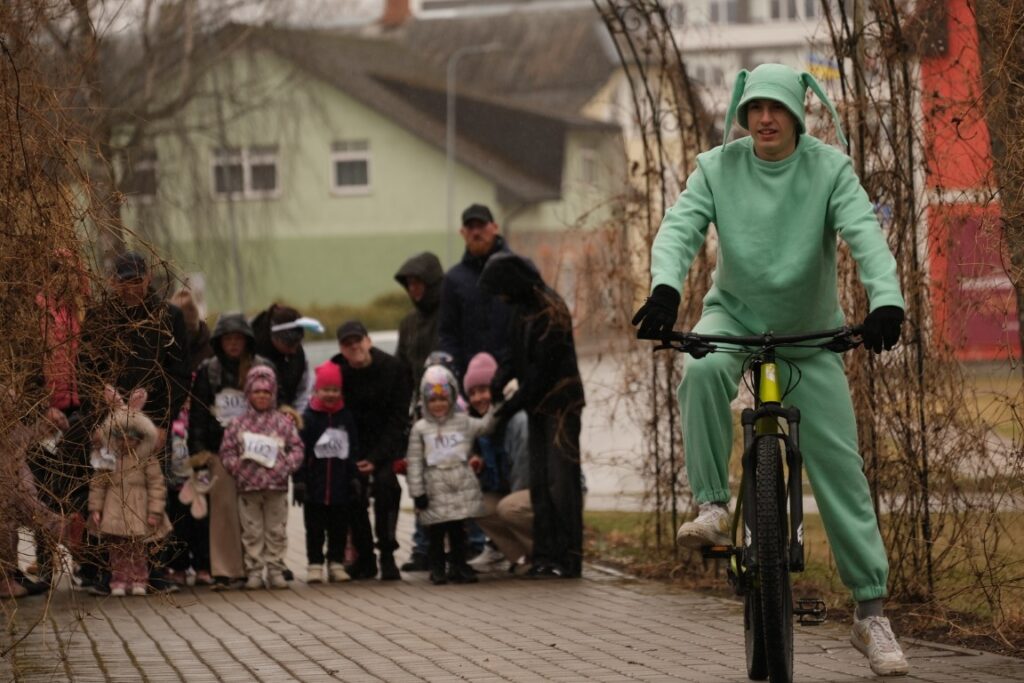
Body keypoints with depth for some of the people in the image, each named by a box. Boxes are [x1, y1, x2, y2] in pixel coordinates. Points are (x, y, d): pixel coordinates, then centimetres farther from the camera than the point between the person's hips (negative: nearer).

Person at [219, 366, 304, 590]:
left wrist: (285, 467, -13)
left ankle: (275, 570, 14)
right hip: (248, 487, 0)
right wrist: (237, 467, -13)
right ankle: (254, 571, 11)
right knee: (252, 532, 5)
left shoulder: (284, 422, 4)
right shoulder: (238, 423, 4)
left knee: (277, 531, 6)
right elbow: (227, 451, 3)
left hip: (277, 486, 0)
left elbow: (297, 448, 2)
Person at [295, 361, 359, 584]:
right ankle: (315, 565, 10)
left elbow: (353, 450, 9)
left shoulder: (346, 417, 5)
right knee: (315, 528, 4)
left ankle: (336, 564, 16)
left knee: (339, 527, 7)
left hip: (340, 485, 2)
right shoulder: (308, 418, -4)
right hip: (315, 485, -2)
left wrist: (354, 478, 4)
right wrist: (299, 480, -10)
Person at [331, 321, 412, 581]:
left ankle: (387, 556, -17)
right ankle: (364, 557, 3)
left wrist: (376, 458, -18)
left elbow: (398, 418, -10)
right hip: (352, 445, 2)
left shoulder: (393, 368, -12)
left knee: (385, 484, -23)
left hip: (385, 442, -2)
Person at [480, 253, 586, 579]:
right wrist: (495, 387, -3)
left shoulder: (551, 311, -19)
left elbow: (542, 370, -19)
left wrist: (511, 406, -16)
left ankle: (568, 558, -8)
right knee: (540, 482, 8)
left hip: (560, 404, -9)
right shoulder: (523, 307, 9)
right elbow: (517, 356, 14)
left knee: (561, 480, -9)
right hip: (538, 405, 9)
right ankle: (545, 555, 11)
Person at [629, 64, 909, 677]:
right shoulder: (718, 168, -8)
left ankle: (872, 610, -1)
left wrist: (887, 300, -44)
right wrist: (666, 288, -42)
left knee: (839, 463, -5)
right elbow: (680, 227, -21)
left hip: (810, 332, -1)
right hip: (736, 313, 1)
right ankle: (714, 506, -23)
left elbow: (865, 233, -26)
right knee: (703, 371, -36)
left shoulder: (830, 168, -13)